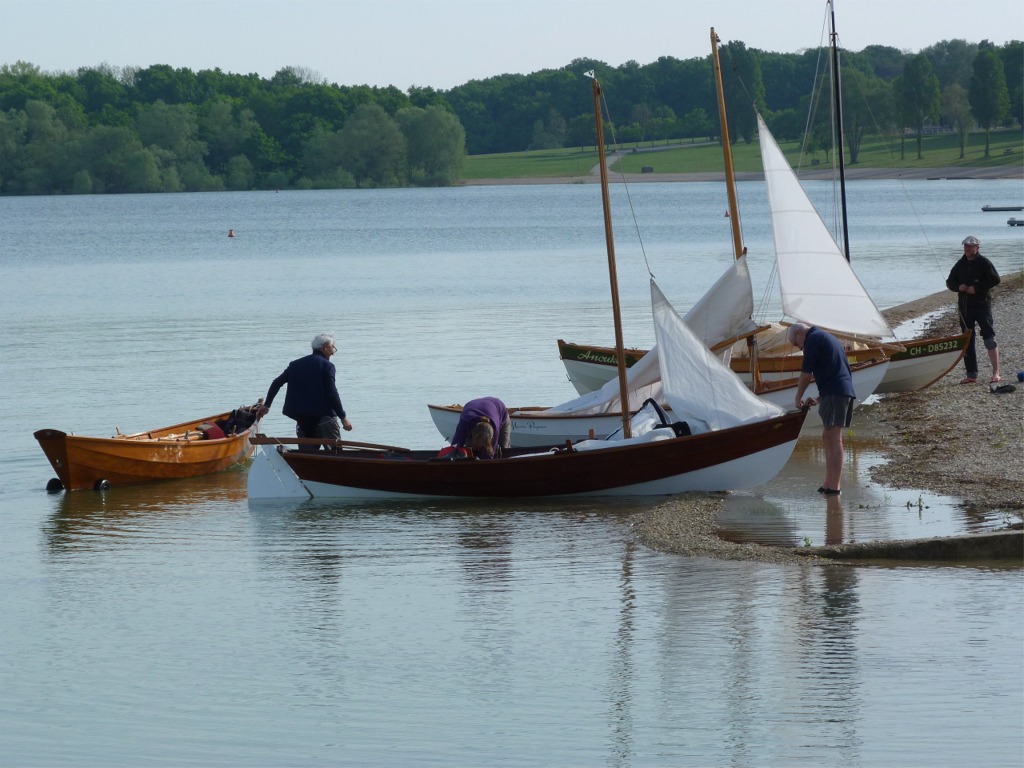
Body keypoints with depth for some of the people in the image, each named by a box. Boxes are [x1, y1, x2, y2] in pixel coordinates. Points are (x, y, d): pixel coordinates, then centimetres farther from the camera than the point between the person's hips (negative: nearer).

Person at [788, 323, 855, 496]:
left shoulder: (812, 339, -2)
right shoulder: (826, 337, 28)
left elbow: (806, 374, -4)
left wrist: (798, 398, 10)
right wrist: (819, 399, 24)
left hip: (834, 393, -10)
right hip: (846, 391, 10)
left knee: (833, 438, -11)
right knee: (827, 438, 12)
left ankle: (834, 486, -14)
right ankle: (829, 484, 12)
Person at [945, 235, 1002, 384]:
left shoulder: (984, 263, -3)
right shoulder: (960, 265, 13)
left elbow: (995, 280, -10)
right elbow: (949, 282, 18)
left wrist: (977, 288, -17)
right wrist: (958, 287, -4)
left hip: (982, 305, -6)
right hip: (964, 307, 6)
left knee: (988, 338, -14)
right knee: (967, 343, 6)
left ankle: (996, 373, -15)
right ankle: (972, 375, 11)